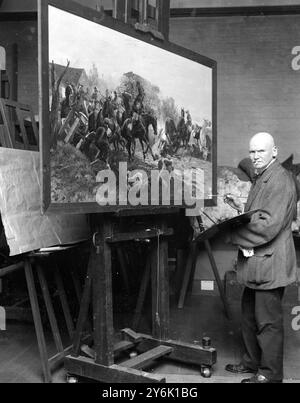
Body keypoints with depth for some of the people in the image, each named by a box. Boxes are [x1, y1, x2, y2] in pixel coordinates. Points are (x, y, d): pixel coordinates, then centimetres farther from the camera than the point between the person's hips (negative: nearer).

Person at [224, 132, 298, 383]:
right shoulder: (260, 179, 17)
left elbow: (268, 225, -23)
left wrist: (232, 234, -16)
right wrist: (240, 208, 7)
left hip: (270, 262, -10)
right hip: (255, 262, 10)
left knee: (268, 321, 1)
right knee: (250, 315, 20)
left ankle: (270, 374, 14)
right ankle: (252, 361, 35)